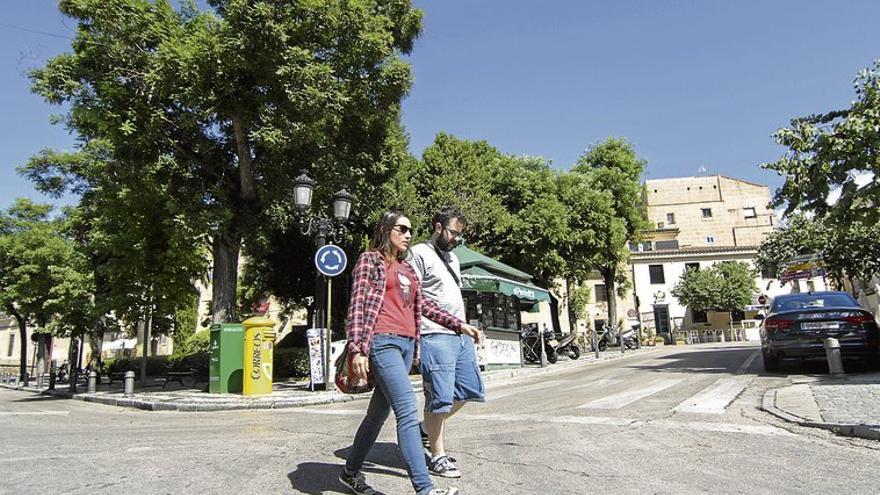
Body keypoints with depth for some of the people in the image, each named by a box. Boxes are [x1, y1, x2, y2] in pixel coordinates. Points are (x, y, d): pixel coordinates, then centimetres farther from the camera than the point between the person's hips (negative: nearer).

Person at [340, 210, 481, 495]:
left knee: (379, 412, 13)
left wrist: (458, 324, 19)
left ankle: (351, 472, 28)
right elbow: (357, 305, -6)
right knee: (408, 412, -17)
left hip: (406, 344, 7)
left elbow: (423, 305, 24)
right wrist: (357, 350, -15)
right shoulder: (370, 260, 2)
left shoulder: (406, 268, 22)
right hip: (382, 342, -7)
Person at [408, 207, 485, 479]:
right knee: (439, 398, -3)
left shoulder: (452, 257, 21)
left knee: (470, 390, 13)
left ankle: (427, 429, 29)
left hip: (460, 335, 9)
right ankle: (438, 457, 12)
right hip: (435, 336, -9)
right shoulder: (419, 254, -6)